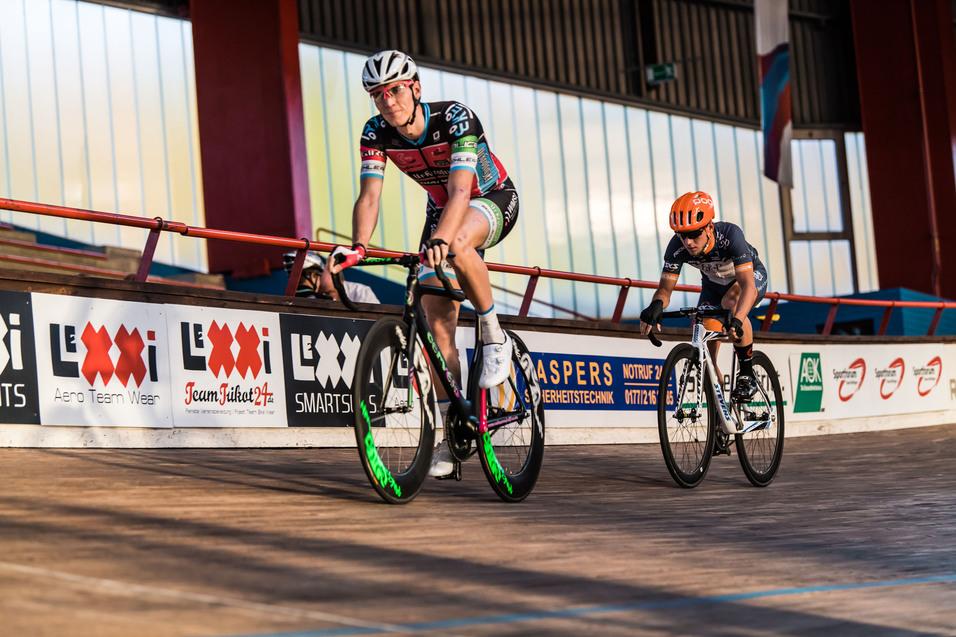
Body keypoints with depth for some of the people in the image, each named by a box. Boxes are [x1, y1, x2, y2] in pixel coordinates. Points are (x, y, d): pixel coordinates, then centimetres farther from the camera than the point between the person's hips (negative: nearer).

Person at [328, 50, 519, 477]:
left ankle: (495, 337, -18)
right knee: (438, 322, -7)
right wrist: (357, 248, -43)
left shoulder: (455, 118, -30)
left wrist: (440, 241, -57)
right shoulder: (377, 133, -16)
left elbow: (460, 189, -41)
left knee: (456, 244, -40)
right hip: (441, 208, 5)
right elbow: (369, 197, -24)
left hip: (494, 200, -5)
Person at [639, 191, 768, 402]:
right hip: (714, 284, 4)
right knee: (705, 346, -14)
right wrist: (656, 305, -51)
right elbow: (665, 289, -26)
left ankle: (747, 375, -23)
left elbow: (748, 285, -49)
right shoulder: (677, 247, -29)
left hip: (751, 276, -4)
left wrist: (736, 320, -66)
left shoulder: (730, 235, -40)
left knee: (731, 302, -37)